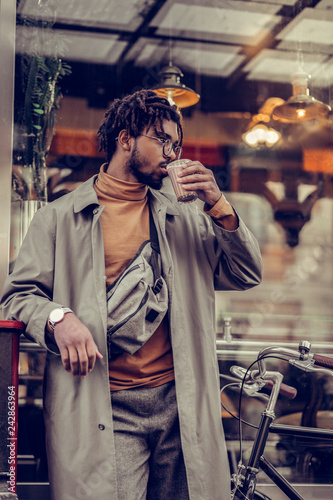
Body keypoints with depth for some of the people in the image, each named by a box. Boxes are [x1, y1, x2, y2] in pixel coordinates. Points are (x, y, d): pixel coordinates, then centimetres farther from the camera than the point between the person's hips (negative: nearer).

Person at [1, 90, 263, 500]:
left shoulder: (184, 218, 18)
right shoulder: (60, 217, 9)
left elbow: (245, 276, 12)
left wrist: (217, 205, 1)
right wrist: (59, 318, -15)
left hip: (180, 403, 4)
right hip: (105, 411, -3)